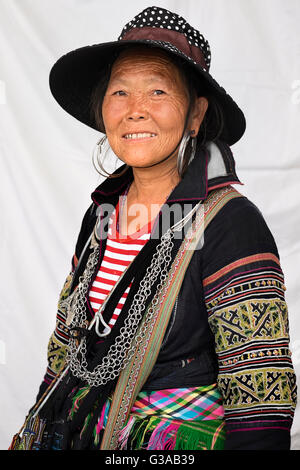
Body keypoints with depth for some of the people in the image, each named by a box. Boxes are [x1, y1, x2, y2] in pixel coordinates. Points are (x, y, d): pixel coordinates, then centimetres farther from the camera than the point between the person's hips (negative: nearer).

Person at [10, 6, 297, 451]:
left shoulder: (230, 224, -20)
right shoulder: (102, 213, 1)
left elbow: (260, 398, -23)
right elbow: (68, 343, 11)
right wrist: (34, 435, 12)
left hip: (180, 440, -6)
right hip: (82, 431, 6)